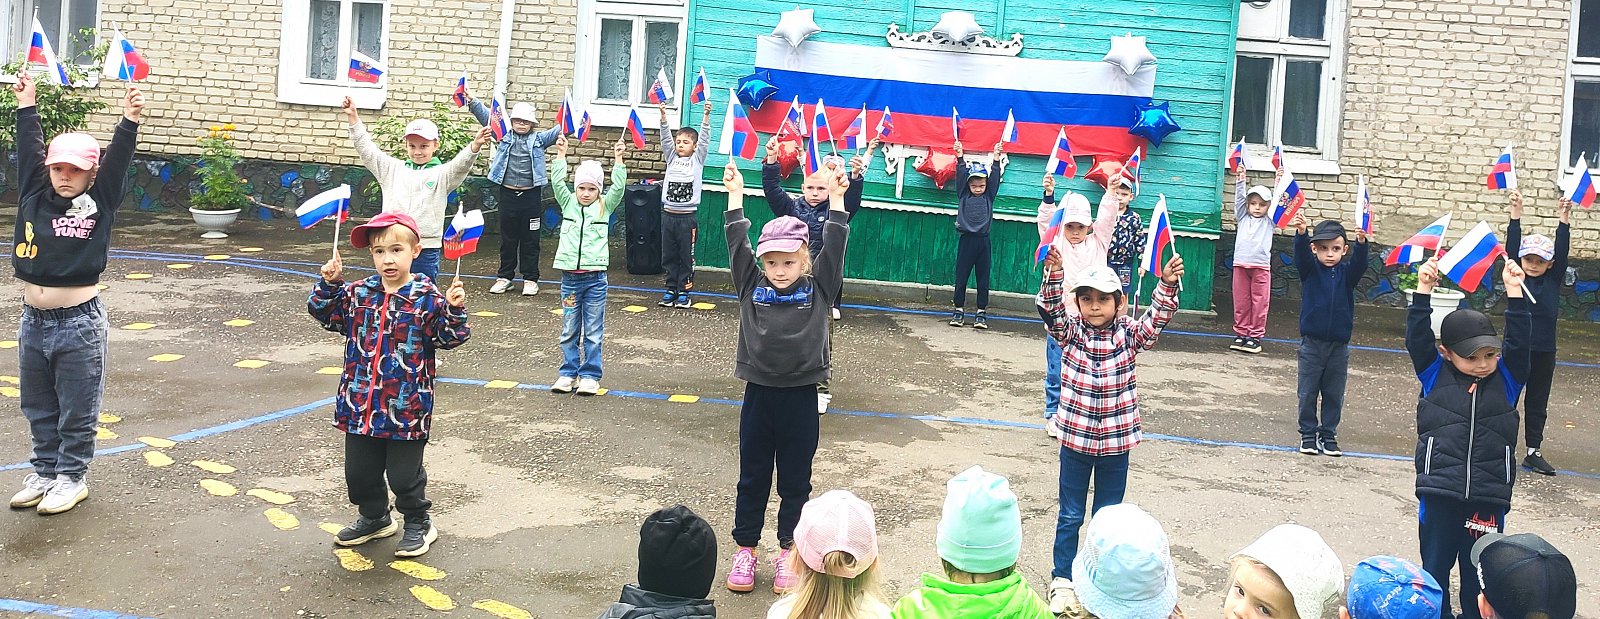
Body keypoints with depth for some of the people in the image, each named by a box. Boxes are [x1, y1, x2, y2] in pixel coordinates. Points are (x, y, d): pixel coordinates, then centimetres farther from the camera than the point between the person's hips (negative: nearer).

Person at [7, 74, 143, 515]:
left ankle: (72, 478, 20)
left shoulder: (101, 202, -4)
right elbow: (29, 150, 8)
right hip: (33, 321, 4)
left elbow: (117, 160, -12)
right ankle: (44, 472, 30)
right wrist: (27, 106, 7)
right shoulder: (34, 195, 4)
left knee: (77, 411, 6)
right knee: (38, 409, 16)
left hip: (80, 323, -4)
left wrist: (130, 119, -21)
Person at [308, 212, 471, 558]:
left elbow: (448, 338, -10)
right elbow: (324, 313, 11)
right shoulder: (357, 294, 3)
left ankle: (418, 524, 28)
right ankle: (374, 519, 40)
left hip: (405, 409, -5)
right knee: (359, 471, 17)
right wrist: (329, 284, -4)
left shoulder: (427, 298, -9)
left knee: (403, 475, 5)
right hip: (360, 405, 5)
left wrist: (454, 310, -27)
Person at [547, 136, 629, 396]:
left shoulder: (605, 207, 3)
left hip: (595, 279, -1)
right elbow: (557, 181, -4)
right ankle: (568, 373, 18)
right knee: (569, 330, 9)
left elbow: (618, 187, -8)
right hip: (570, 277, 1)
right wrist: (561, 154, -12)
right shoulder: (568, 203, 6)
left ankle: (590, 375, 12)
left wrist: (618, 159, -16)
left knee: (593, 331, 4)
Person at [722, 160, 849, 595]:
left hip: (801, 398, -1)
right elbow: (737, 243, -1)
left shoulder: (818, 289, -2)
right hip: (758, 394, 1)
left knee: (795, 481, 11)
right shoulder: (751, 286, 0)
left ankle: (789, 550, 24)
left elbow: (834, 249, -6)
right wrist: (735, 196, -3)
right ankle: (745, 549, 23)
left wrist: (836, 199, -11)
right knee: (752, 478, 12)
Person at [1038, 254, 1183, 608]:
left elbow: (1156, 318, -17)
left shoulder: (1129, 334, -4)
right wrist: (1053, 274, -39)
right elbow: (1051, 310, -22)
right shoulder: (1070, 332, -6)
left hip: (1116, 443, 1)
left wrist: (1168, 286, -34)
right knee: (1070, 516, 11)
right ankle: (1062, 578, 25)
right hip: (1075, 440, -1)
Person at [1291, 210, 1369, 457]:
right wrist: (1301, 232, -40)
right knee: (1308, 392, 5)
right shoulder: (1310, 270, -1)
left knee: (1334, 394, 8)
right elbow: (1301, 254, -20)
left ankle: (1329, 434, 19)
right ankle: (1308, 434, 16)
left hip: (1339, 345, 1)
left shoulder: (1346, 273, 3)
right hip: (1312, 342, -1)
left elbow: (1360, 264, -16)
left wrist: (1361, 242, -37)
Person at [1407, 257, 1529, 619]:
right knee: (1435, 567, 10)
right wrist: (1423, 290, -13)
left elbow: (1518, 341, -4)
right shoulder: (1434, 375, 2)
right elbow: (1418, 337, -5)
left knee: (1479, 574, 9)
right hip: (1439, 492, -1)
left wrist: (1514, 292, -9)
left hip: (1489, 497, 1)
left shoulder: (1507, 380, 6)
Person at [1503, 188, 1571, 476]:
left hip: (1544, 351, 3)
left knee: (1538, 403, 12)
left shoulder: (1553, 280, 4)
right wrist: (1516, 216, -24)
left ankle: (1534, 452, 20)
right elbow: (1512, 247, -13)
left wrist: (1564, 220, -17)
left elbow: (1562, 251, -6)